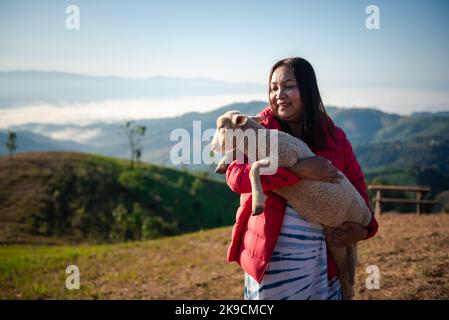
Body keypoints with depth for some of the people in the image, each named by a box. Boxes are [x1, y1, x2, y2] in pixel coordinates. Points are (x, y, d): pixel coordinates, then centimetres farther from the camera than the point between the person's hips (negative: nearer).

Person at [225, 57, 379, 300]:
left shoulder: (335, 138, 3)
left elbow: (357, 188, 13)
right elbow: (235, 176, -20)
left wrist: (362, 229, -6)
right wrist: (299, 170, -26)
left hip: (320, 260, 2)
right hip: (268, 258, -2)